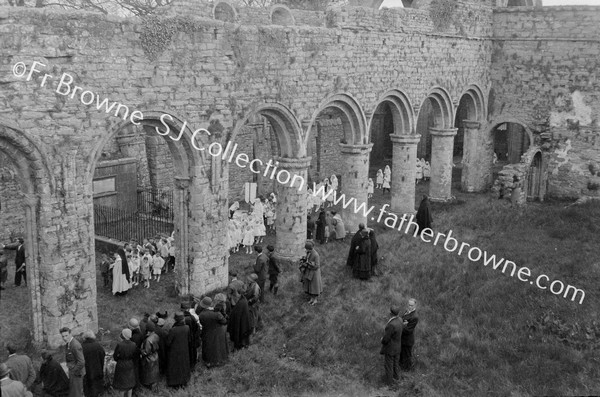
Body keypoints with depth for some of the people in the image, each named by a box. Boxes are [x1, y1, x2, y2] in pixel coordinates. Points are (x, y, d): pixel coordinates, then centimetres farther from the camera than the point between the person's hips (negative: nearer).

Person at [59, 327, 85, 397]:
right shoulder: (67, 344, 7)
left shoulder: (76, 345, -23)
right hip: (72, 371, 9)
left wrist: (74, 371, -17)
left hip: (76, 373, -9)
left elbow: (81, 362, -26)